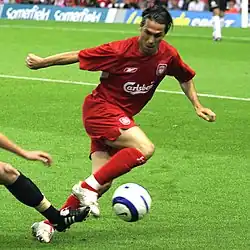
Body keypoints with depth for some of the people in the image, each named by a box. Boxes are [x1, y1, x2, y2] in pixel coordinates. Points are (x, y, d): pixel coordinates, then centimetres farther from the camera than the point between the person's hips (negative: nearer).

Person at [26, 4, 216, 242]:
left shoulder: (168, 55, -5)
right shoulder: (120, 50, -20)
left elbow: (185, 77, 17)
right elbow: (78, 56, -10)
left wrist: (197, 106, 12)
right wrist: (42, 62, -3)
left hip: (122, 116, 6)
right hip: (100, 108, -6)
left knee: (103, 183, -3)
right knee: (145, 148, -28)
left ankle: (50, 223, 3)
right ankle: (88, 187, -21)